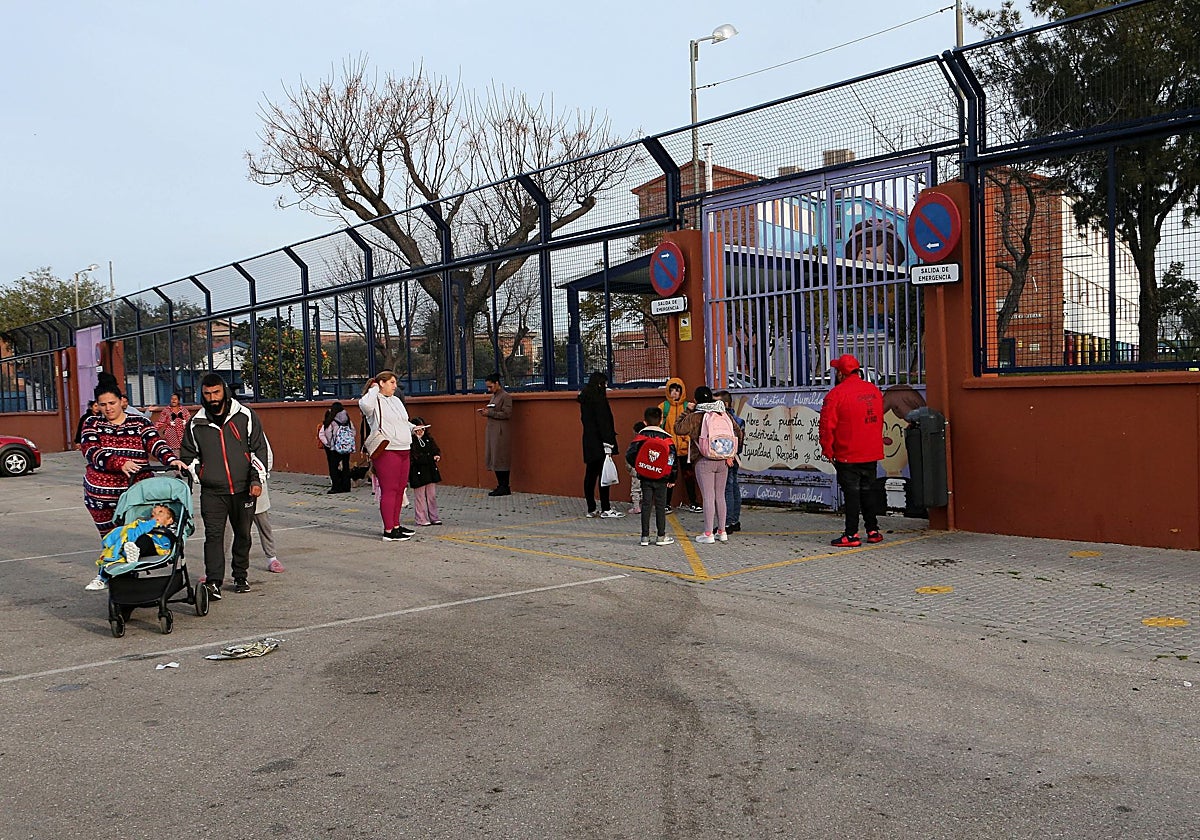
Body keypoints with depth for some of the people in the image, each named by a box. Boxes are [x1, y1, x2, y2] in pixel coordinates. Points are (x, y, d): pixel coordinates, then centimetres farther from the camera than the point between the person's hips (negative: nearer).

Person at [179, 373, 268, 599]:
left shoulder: (245, 416, 0)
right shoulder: (195, 424, 5)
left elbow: (259, 449, 2)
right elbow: (188, 456, 16)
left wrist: (257, 479, -6)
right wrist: (199, 477, 1)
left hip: (243, 489, 0)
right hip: (212, 492, 0)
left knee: (243, 534, 10)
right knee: (213, 535, -10)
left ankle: (240, 576, 25)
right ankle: (213, 582, -13)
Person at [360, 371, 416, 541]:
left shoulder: (396, 400, 22)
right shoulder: (375, 400, -5)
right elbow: (365, 405, -29)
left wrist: (413, 428, 14)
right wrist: (374, 390, -14)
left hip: (404, 450, 9)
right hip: (386, 452, -9)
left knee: (400, 489, 12)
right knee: (389, 490, -7)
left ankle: (395, 525, 22)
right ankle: (388, 531, -5)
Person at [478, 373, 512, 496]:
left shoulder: (505, 396, -10)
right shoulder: (494, 396, 16)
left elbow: (506, 414, -16)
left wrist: (489, 413, -17)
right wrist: (485, 412, 2)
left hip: (501, 432, -9)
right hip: (492, 431, 9)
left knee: (501, 458, -5)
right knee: (494, 458, 8)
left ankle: (505, 488, 0)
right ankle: (501, 486, 13)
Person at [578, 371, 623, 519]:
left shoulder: (585, 399, 14)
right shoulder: (599, 399, -13)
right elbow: (603, 422, -17)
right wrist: (608, 443, -17)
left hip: (589, 443, 9)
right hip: (599, 443, -9)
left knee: (590, 475, 9)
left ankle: (591, 509, 13)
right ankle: (605, 509, -1)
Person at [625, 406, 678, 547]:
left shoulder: (640, 436, -2)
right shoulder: (666, 437, -4)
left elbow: (630, 456, -5)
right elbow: (673, 459, -4)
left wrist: (636, 467, 12)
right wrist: (672, 479, 4)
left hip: (645, 477, 1)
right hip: (662, 478, -1)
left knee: (646, 505, 7)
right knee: (660, 506, 5)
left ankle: (645, 536, 7)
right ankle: (661, 536, 8)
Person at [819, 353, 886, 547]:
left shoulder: (836, 394, -14)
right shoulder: (874, 391, 8)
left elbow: (827, 425, -14)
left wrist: (828, 450, -3)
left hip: (848, 455, -6)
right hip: (872, 454, 6)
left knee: (851, 493, -2)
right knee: (866, 490, 16)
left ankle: (851, 535, 0)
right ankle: (873, 531, 20)